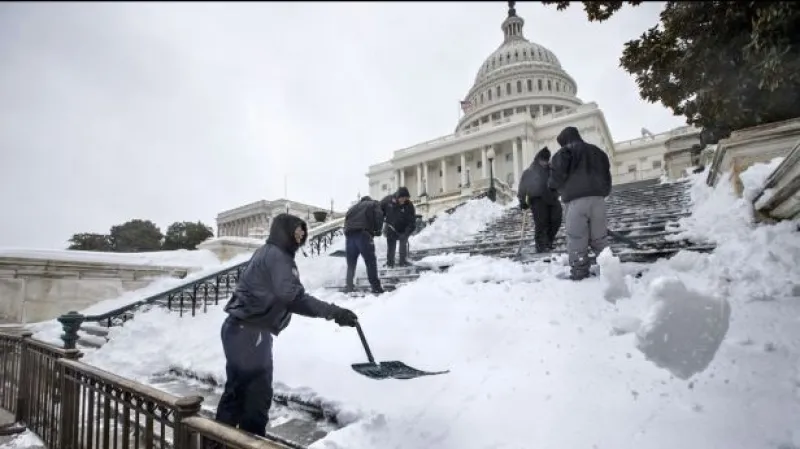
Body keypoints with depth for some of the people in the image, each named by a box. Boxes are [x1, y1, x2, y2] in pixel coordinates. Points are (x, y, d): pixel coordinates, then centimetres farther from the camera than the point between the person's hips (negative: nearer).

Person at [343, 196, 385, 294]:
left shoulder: (353, 207, 36)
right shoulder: (374, 204, 20)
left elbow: (346, 218, 25)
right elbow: (379, 216, 1)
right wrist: (377, 230, 8)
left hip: (349, 234, 5)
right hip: (363, 233, -5)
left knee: (351, 263, 15)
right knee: (370, 261, -3)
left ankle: (349, 286, 16)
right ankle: (376, 287, -7)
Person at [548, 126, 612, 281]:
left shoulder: (565, 152, 3)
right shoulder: (598, 152, 25)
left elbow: (557, 174, -9)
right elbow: (607, 176, 24)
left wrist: (553, 185, 11)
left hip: (576, 200, -6)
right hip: (598, 198, 6)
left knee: (577, 240, -4)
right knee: (599, 237, 12)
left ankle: (580, 273, -6)